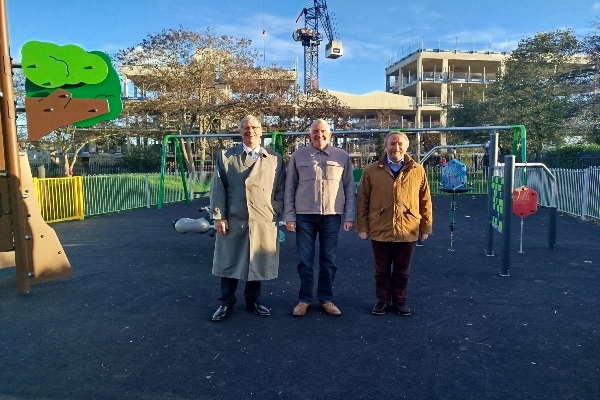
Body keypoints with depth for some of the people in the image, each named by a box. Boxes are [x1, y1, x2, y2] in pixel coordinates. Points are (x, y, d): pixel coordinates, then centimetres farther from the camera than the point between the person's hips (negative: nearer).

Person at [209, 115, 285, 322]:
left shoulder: (275, 159, 7)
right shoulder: (225, 157, 4)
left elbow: (280, 190, 7)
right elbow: (218, 189, 1)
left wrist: (276, 214, 0)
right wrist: (218, 217, -5)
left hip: (264, 221, 1)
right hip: (233, 220, -1)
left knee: (258, 262, 10)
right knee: (230, 262, 7)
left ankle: (253, 300, 28)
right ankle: (226, 303, 23)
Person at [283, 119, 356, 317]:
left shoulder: (342, 156, 3)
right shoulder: (297, 156, 1)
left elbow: (349, 188, 5)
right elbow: (290, 188, 3)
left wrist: (349, 216, 0)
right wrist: (289, 216, -1)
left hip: (332, 215, 1)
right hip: (305, 215, 0)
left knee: (328, 261, 10)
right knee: (305, 260, 7)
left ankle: (326, 299, 24)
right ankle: (304, 299, 21)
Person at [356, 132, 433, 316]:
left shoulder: (418, 171, 2)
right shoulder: (371, 170, -1)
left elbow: (425, 201, 5)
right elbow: (363, 201, 0)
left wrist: (425, 227, 4)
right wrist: (362, 227, -2)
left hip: (408, 231, 1)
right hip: (380, 231, 0)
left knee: (402, 271, 14)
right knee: (382, 270, 13)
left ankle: (399, 300, 31)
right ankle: (382, 300, 31)